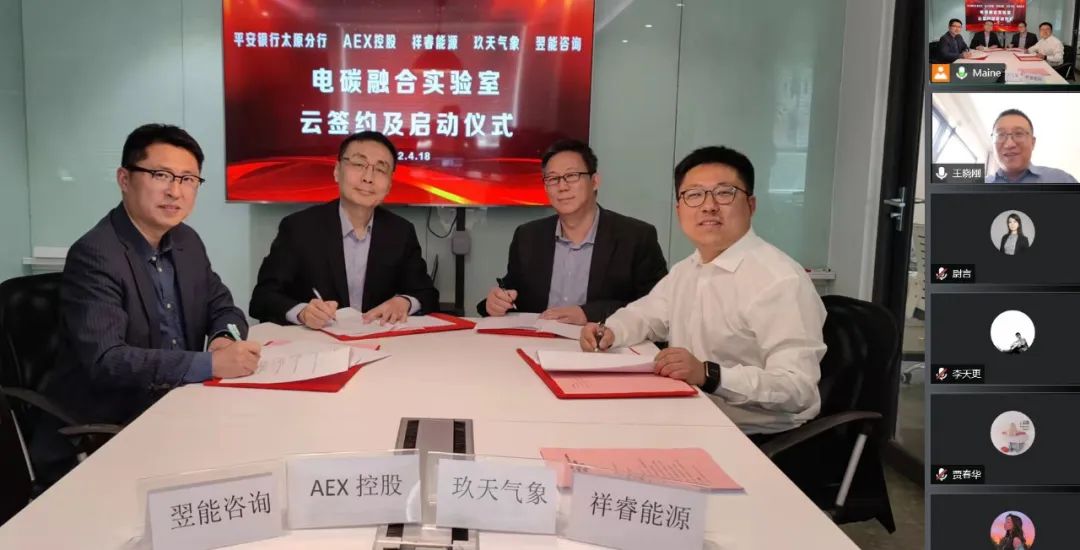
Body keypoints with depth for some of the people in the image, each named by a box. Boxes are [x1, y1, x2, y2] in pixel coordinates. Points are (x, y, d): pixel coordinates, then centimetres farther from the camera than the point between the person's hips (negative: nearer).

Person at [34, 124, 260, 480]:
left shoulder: (187, 242, 6)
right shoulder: (93, 256, -18)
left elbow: (223, 308, 13)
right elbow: (104, 360, -27)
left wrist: (225, 339, -12)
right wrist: (210, 364, -34)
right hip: (101, 433, -7)